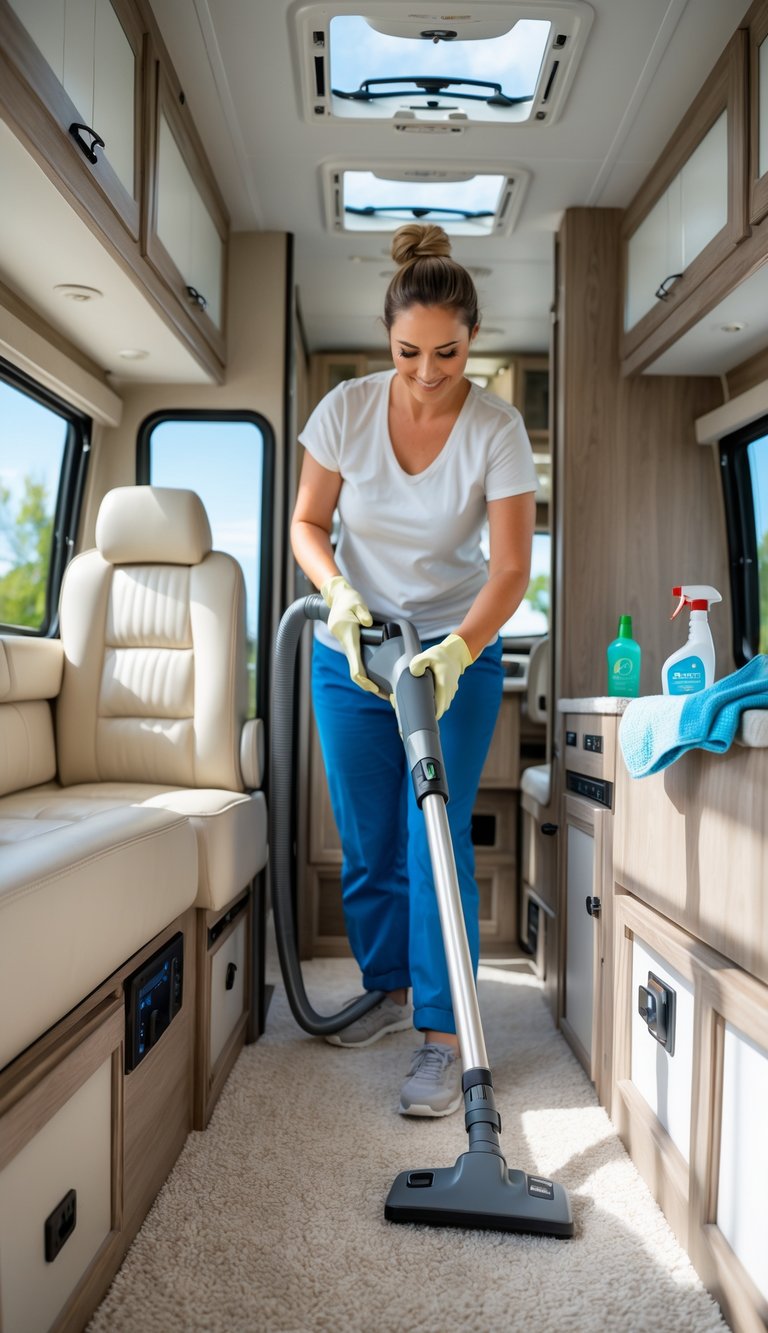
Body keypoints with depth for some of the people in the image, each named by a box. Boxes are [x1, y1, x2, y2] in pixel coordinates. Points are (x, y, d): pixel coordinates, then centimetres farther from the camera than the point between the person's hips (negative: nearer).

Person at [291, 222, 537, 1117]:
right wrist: (338, 591, -19)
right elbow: (307, 522, 0)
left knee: (437, 840, -7)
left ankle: (442, 1037, 6)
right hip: (351, 652, 3)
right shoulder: (346, 409, -9)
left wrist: (456, 651, -34)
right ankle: (389, 988, 32)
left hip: (457, 656, -2)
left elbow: (510, 569, -18)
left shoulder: (496, 429, -14)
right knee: (366, 843, 11)